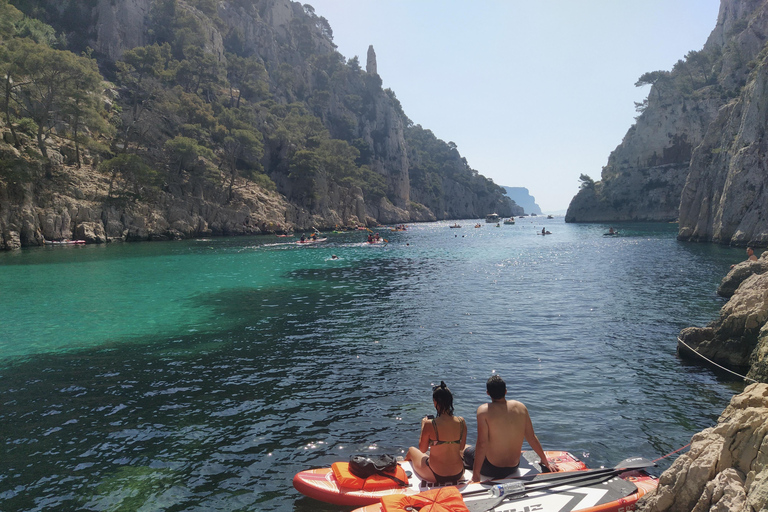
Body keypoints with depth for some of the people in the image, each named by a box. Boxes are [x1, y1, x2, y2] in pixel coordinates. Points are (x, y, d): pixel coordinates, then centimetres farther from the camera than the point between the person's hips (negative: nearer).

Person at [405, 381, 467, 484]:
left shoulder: (430, 424, -22)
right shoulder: (461, 422, -10)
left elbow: (422, 449, -6)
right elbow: (461, 447, 6)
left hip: (435, 477, -4)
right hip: (458, 474, 4)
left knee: (411, 450, 27)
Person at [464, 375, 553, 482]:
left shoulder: (484, 410, -19)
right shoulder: (521, 407, -6)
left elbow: (481, 445, -22)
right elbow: (532, 438, 1)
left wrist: (475, 475, -16)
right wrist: (545, 462, 15)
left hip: (492, 470, -4)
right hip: (514, 468, 4)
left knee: (468, 451, 23)